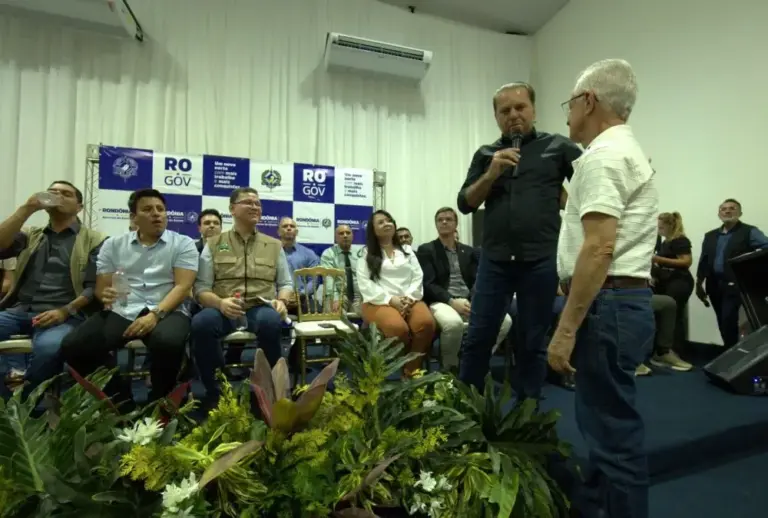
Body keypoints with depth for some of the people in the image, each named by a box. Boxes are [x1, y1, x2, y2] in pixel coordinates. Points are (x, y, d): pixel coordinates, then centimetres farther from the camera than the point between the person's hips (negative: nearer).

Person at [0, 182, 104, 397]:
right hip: (19, 310, 4)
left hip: (64, 315, -4)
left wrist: (65, 311, -16)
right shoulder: (30, 235, 23)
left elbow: (94, 287, 0)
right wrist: (28, 208, -2)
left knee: (48, 346, -35)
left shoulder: (93, 240, 8)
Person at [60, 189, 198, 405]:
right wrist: (105, 295, -13)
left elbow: (182, 287, -6)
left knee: (168, 343, -36)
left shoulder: (183, 243, 5)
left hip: (167, 311, -3)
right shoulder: (113, 244, 16)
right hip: (121, 312, 4)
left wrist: (155, 315, -21)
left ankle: (158, 402, -5)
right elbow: (101, 287, 13)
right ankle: (120, 399, 2)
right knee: (73, 346, -20)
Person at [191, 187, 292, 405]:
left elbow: (285, 283, 16)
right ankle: (215, 392, -10)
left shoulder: (274, 245, 16)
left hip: (261, 308, 0)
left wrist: (282, 301, -7)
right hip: (223, 309, 0)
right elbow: (201, 288, 6)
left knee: (270, 321, -36)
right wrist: (220, 302, -16)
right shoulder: (214, 244, 12)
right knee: (201, 323, -34)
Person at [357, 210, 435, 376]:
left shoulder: (407, 250, 22)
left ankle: (411, 372, -17)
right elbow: (365, 284, -2)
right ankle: (401, 368, -11)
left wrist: (410, 297, -8)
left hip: (409, 301, 3)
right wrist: (390, 299, -14)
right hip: (380, 302, -3)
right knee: (398, 327, -36)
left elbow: (418, 276, 11)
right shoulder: (366, 253, 11)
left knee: (426, 323, -31)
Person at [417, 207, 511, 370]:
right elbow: (428, 284, -4)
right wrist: (452, 301, -18)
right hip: (441, 302, -4)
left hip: (468, 301, 4)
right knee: (454, 323, -39)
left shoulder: (468, 251, 21)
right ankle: (450, 368, -10)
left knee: (505, 320, -21)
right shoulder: (426, 250, 8)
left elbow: (476, 281, 12)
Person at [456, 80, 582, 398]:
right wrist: (492, 173, -8)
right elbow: (465, 204, 4)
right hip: (495, 259, 2)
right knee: (478, 337, 5)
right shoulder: (485, 155, 13)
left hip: (541, 260, -1)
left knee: (533, 343, 9)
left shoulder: (558, 147, 7)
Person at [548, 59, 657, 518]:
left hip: (608, 304, -11)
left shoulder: (603, 154, -12)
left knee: (613, 427, 0)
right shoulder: (629, 151, 21)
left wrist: (566, 328, -21)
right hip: (629, 299, 11)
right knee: (606, 418, 19)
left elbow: (600, 248, -22)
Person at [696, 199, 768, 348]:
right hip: (714, 285, 5)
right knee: (723, 323, 9)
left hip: (735, 284, -5)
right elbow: (703, 261, 15)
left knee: (728, 320, -11)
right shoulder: (710, 236, 15)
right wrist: (699, 283, 12)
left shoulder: (749, 232, 1)